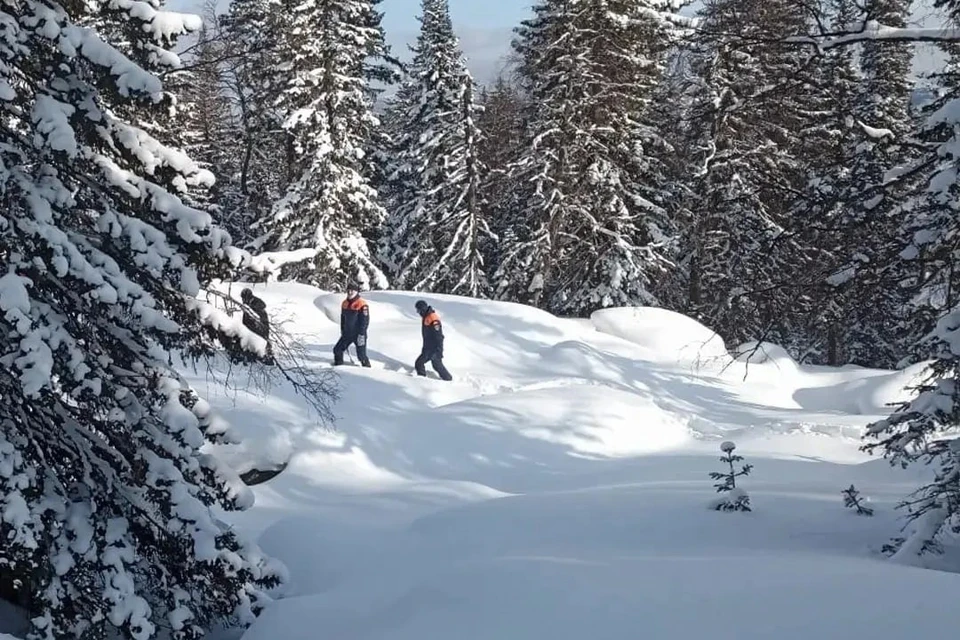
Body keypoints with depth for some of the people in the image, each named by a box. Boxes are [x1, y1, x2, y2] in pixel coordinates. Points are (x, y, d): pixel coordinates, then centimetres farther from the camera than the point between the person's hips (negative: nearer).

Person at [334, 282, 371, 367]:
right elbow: (342, 318, 19)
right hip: (347, 334, 7)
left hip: (359, 334, -7)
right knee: (337, 350, 5)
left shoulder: (362, 305, -15)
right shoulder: (345, 304, 7)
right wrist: (342, 330, 16)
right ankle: (338, 366, 21)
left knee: (361, 356, -5)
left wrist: (361, 335, -20)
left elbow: (365, 321, -17)